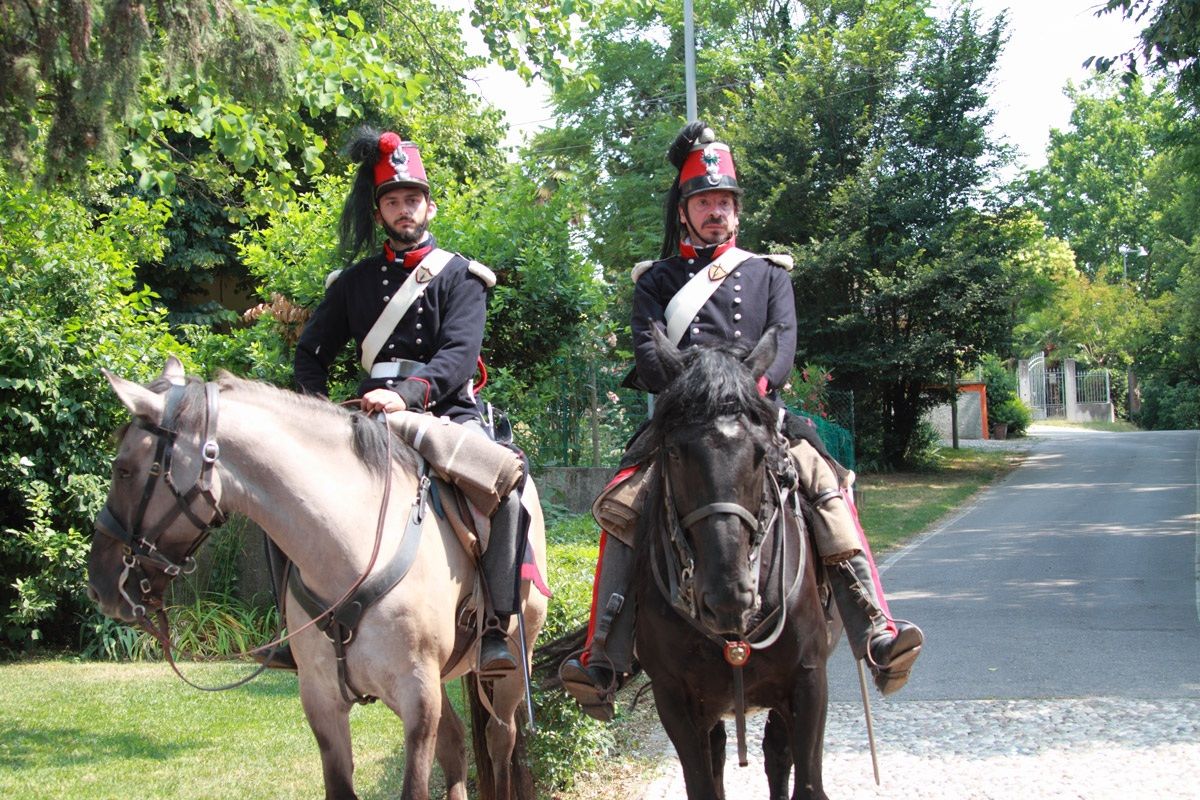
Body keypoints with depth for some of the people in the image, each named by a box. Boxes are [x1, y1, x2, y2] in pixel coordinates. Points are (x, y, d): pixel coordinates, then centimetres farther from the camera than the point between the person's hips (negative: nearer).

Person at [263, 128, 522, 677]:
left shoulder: (458, 276, 5)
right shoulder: (353, 282, 17)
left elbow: (460, 355, -10)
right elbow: (311, 352, 18)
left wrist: (407, 394, -28)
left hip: (448, 414, -4)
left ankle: (496, 631, -26)